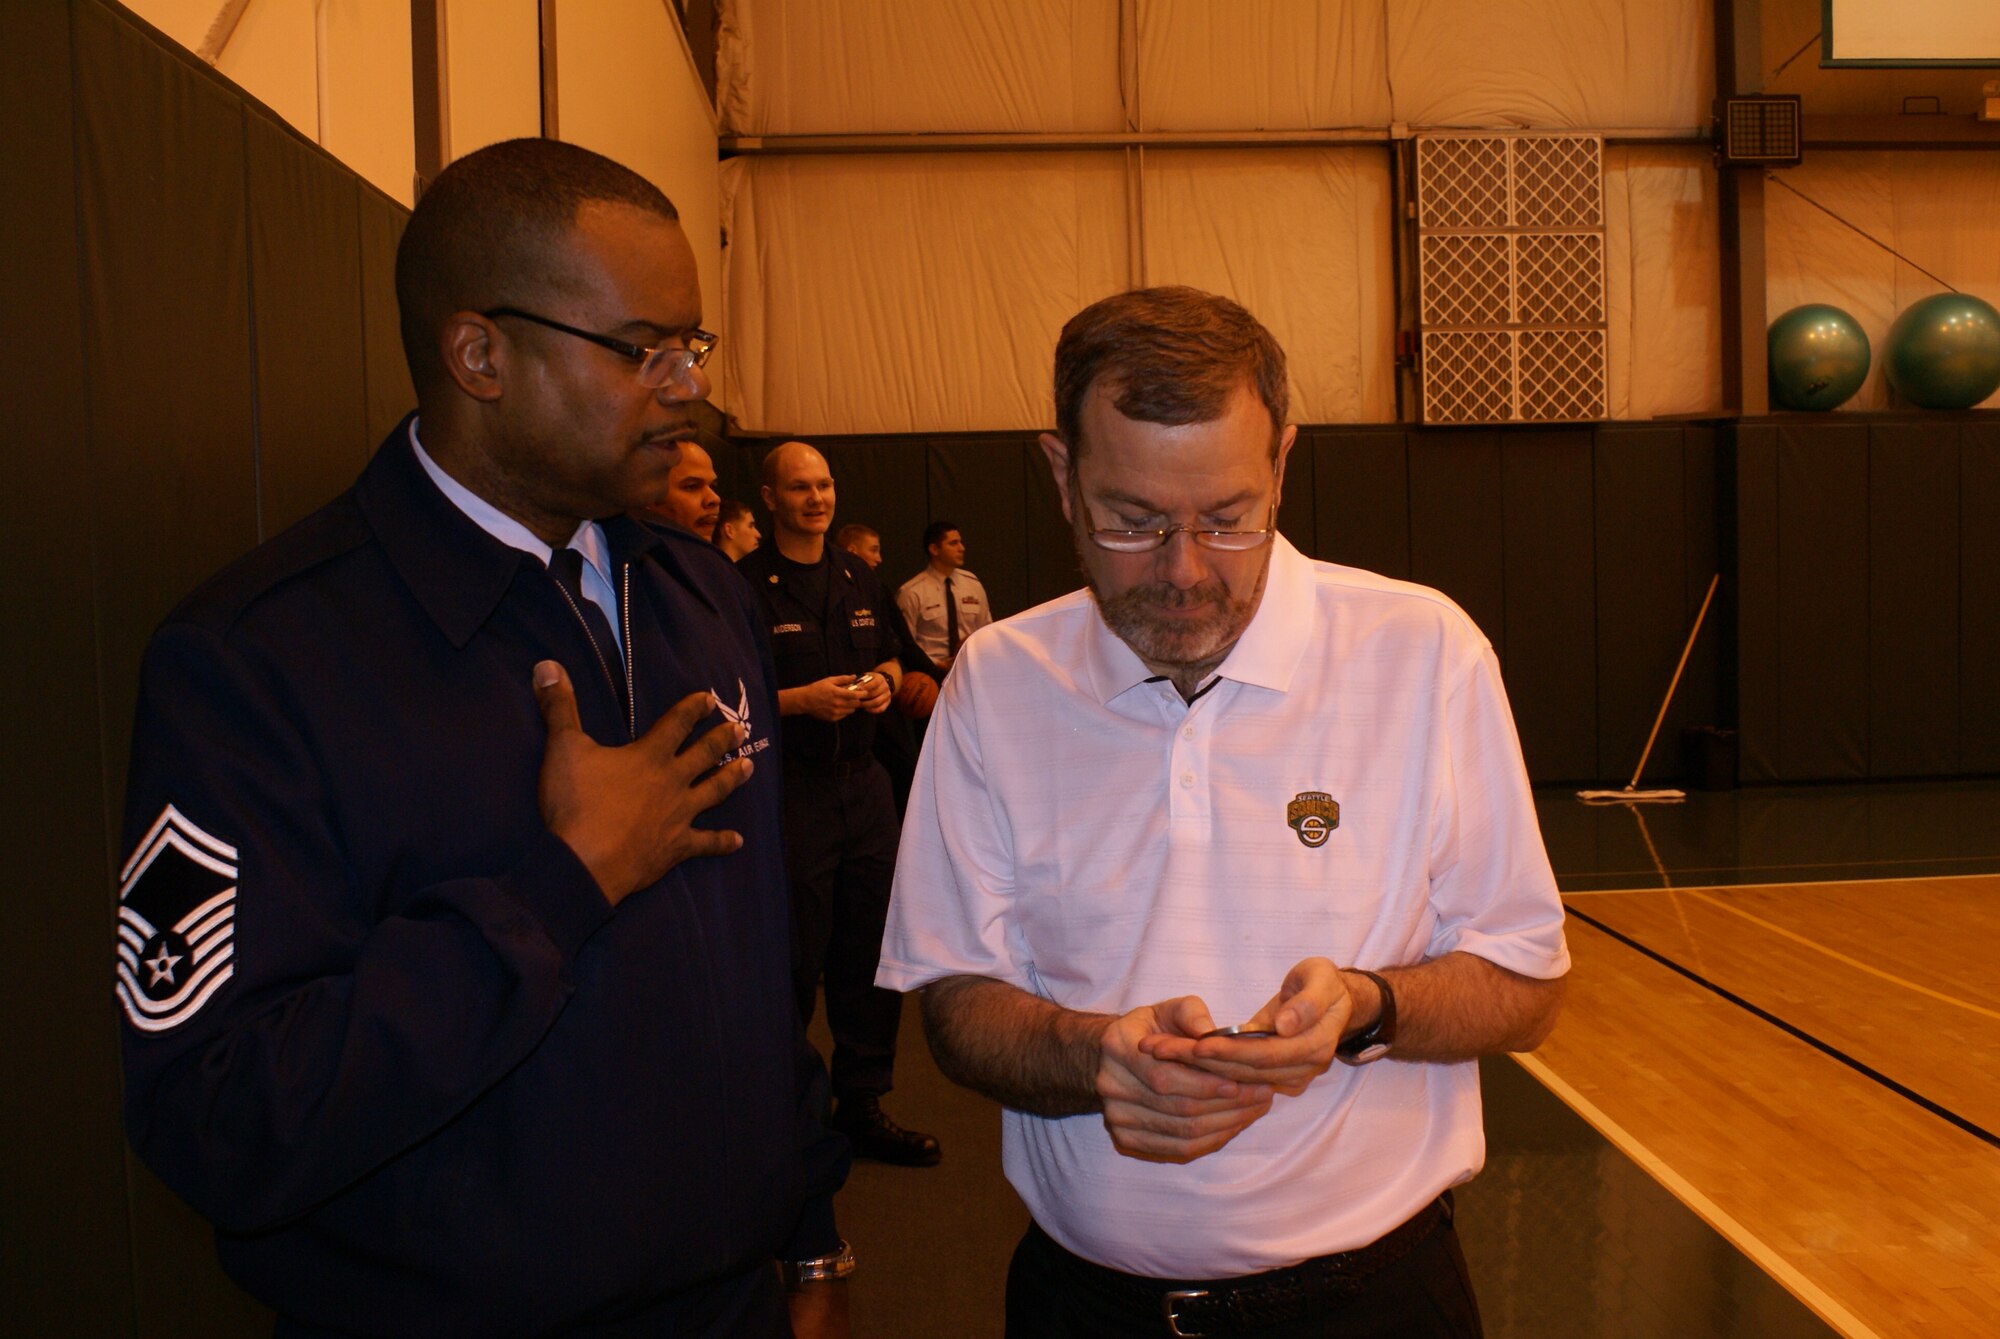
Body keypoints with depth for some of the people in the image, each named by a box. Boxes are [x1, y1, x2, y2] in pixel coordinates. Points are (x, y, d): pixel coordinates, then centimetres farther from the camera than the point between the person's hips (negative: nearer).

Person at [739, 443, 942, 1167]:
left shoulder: (858, 577, 12)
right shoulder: (744, 585, -8)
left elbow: (889, 656, 23)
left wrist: (883, 682, 2)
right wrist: (801, 700, -19)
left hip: (864, 782, 6)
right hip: (789, 788, -6)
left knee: (872, 950, 11)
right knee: (796, 958, 0)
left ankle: (862, 1105, 25)